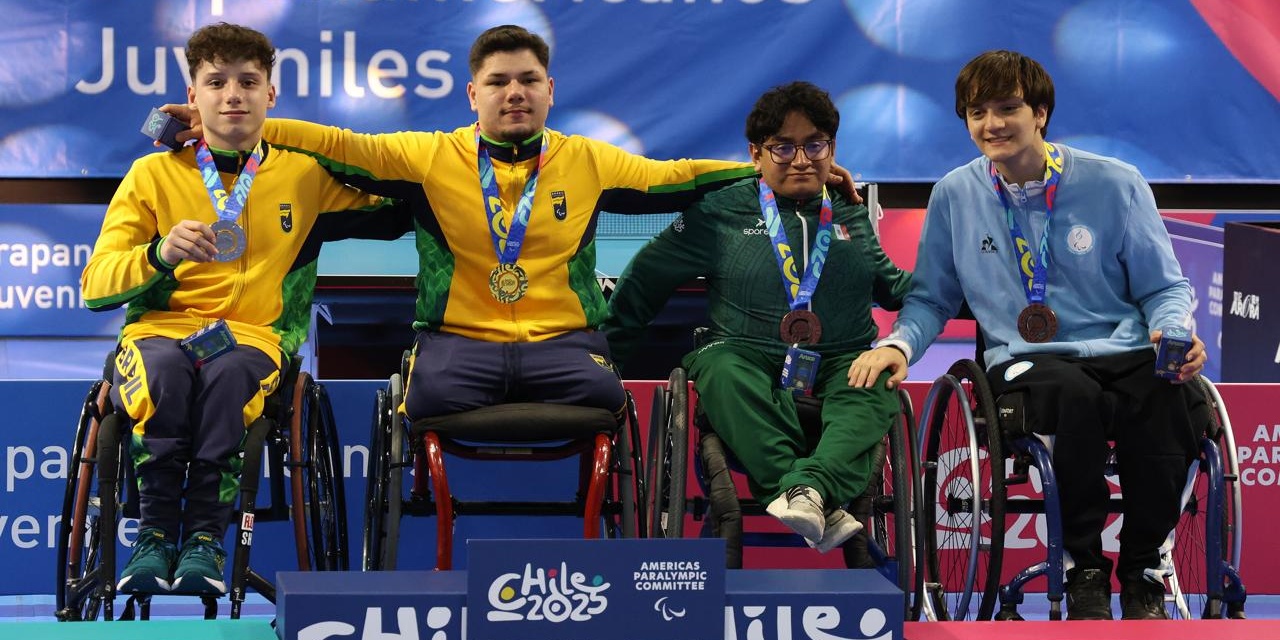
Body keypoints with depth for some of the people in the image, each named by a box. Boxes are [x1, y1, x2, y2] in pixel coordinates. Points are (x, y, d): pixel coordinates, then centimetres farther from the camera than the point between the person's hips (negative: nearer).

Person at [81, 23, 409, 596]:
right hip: (159, 327, 0)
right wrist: (161, 254, -20)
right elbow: (96, 284, 0)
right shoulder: (153, 174, 10)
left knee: (230, 372, -36)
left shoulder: (305, 174, 14)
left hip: (254, 333, 0)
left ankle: (206, 537, -26)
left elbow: (396, 215, 17)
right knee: (163, 370, -36)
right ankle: (154, 533, -25)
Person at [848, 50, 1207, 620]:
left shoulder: (1115, 184, 4)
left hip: (1123, 352, 0)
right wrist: (899, 342, -2)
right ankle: (1086, 570, -17)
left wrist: (1174, 333, -11)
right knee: (1077, 394, -38)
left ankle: (1141, 572, -12)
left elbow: (1165, 288, 11)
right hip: (1024, 361, 0)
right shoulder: (955, 195, 8)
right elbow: (932, 298, 18)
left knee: (1167, 397, -36)